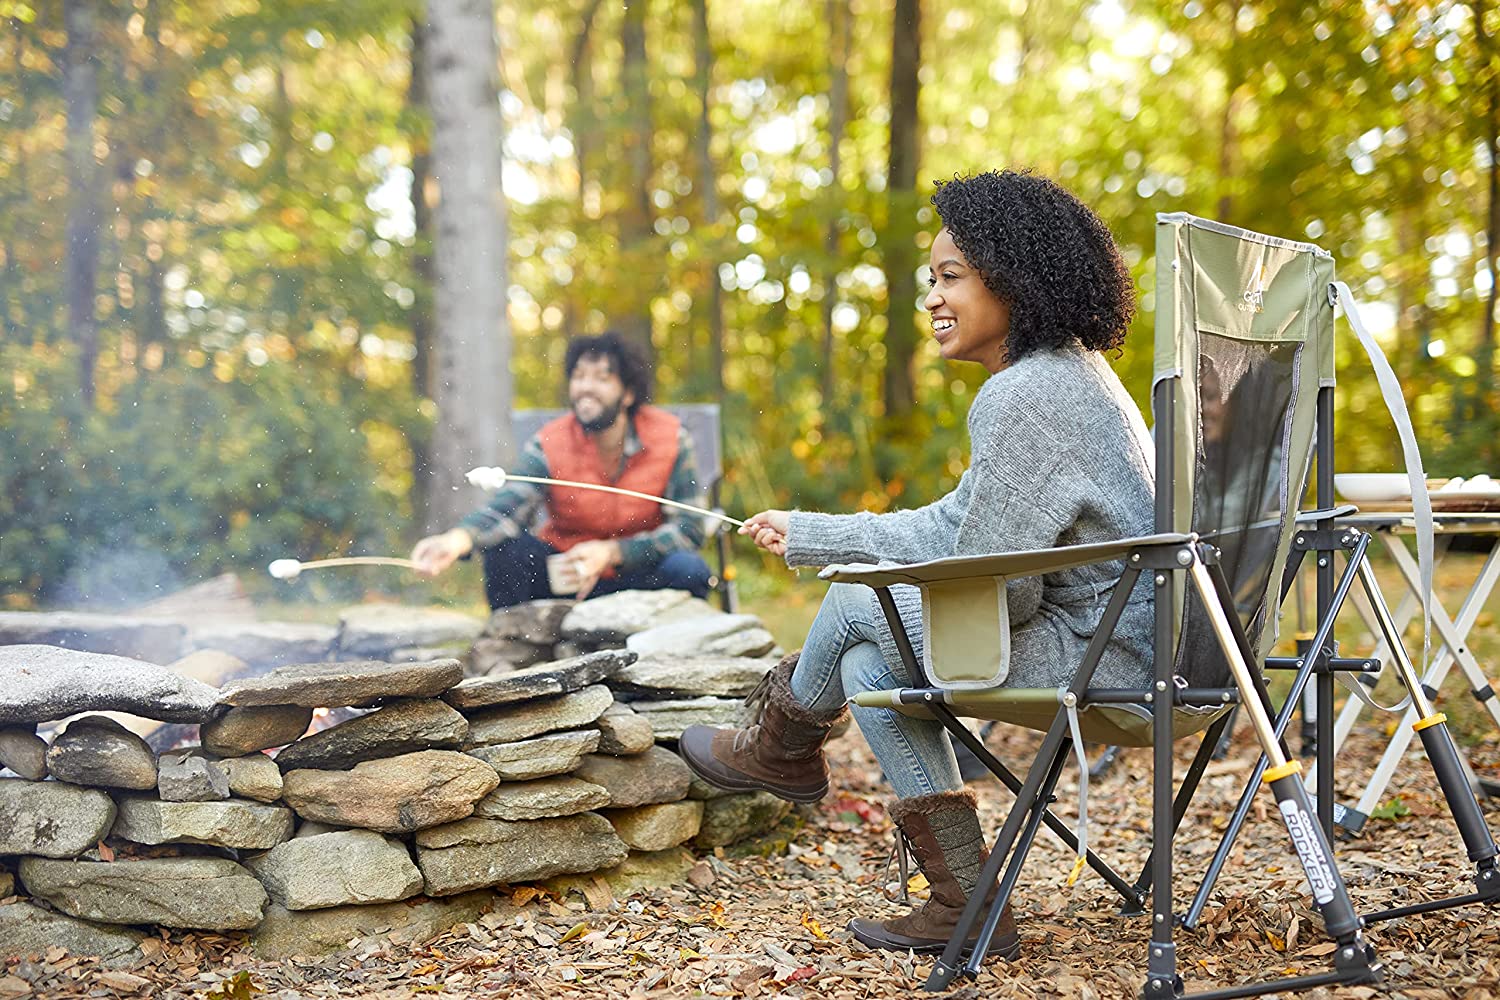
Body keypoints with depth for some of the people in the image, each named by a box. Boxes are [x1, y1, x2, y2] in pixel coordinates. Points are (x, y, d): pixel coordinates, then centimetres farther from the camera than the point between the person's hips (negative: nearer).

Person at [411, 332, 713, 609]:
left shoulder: (671, 437, -11)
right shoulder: (549, 445, -12)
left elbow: (689, 528, -14)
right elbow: (507, 508, -29)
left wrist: (610, 552, -27)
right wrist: (457, 540, -51)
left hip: (640, 576, 0)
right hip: (565, 571, 0)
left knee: (689, 570, -30)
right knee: (501, 546, -25)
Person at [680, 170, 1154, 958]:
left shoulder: (1022, 399, -21)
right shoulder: (1067, 371, 14)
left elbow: (993, 589, -21)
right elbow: (956, 528, 18)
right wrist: (805, 535, 22)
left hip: (1097, 651, -10)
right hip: (1132, 636, 10)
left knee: (857, 604, -1)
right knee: (871, 665, 11)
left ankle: (782, 745, 30)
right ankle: (964, 905, 12)